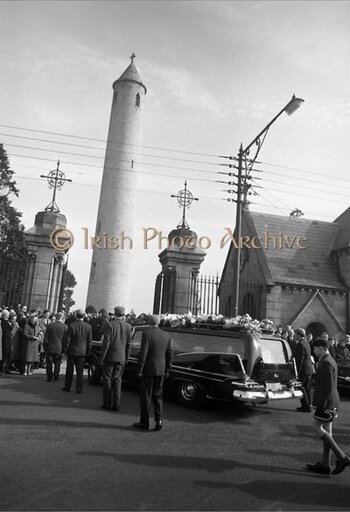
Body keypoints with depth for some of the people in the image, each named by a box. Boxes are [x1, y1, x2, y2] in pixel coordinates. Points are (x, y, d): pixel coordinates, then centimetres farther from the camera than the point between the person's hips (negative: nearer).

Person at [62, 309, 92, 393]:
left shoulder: (71, 325, -12)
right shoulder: (88, 326, -7)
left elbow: (68, 339, -8)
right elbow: (89, 340, -2)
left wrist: (65, 349, 3)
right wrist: (88, 351, 9)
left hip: (72, 351, -1)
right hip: (82, 351, 1)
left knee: (69, 370, 13)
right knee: (80, 371, 8)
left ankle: (67, 387, 21)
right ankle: (79, 389, 11)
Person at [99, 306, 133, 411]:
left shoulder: (110, 325, -11)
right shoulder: (128, 327, 0)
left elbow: (106, 343, -12)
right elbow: (128, 345, 4)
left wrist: (101, 358, -6)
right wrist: (126, 358, 12)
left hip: (110, 356, -3)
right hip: (121, 358, 4)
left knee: (107, 379, 8)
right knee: (117, 380, 12)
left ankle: (107, 404, 11)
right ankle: (116, 404, 12)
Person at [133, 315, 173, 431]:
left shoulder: (147, 333, -11)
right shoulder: (166, 336, 6)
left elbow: (143, 353, -16)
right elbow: (170, 354, 7)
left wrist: (140, 369, -10)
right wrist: (167, 370, 13)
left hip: (148, 369, -5)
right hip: (160, 370, 5)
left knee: (146, 396, 6)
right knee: (157, 395, 15)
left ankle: (144, 422, 14)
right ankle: (158, 420, 8)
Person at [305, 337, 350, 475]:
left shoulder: (326, 363, -19)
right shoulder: (330, 361, 13)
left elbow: (327, 387, -23)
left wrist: (321, 406, -20)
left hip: (326, 402, -10)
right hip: (330, 402, 10)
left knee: (317, 428, -4)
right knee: (326, 431, 11)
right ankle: (324, 465, 17)